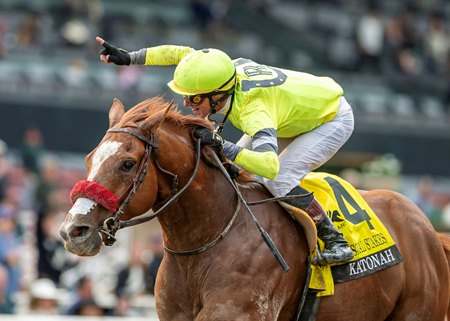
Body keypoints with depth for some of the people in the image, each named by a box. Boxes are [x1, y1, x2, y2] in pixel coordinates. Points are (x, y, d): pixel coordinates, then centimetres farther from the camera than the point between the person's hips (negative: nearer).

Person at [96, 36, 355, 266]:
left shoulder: (253, 112, -43)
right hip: (298, 113, 9)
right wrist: (129, 58, -11)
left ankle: (335, 241, -11)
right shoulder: (227, 72, -22)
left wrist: (223, 147, -62)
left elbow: (270, 166, -57)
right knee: (235, 171, 4)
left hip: (333, 118, -9)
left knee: (278, 180, -25)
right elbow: (180, 53, -7)